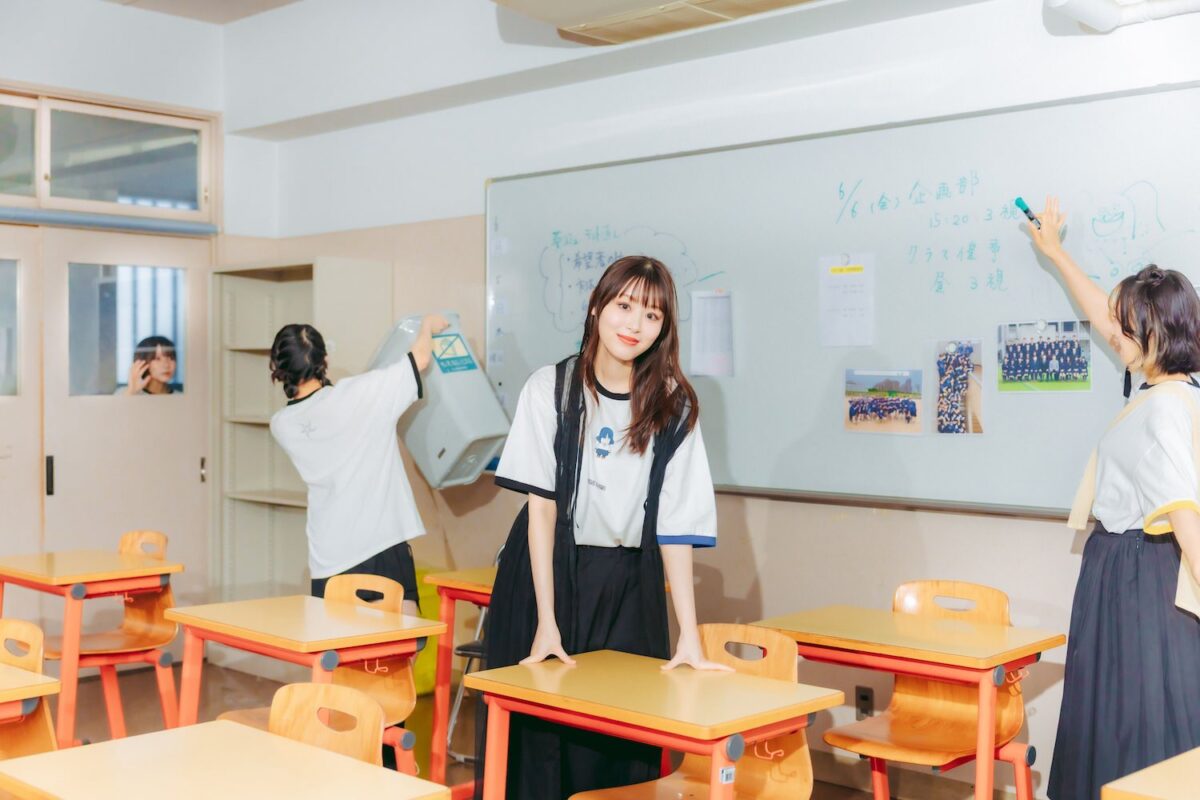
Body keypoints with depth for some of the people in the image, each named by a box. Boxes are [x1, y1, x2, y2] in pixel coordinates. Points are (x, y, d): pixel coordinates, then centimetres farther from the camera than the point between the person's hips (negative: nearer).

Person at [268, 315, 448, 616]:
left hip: (329, 559, 3)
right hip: (385, 545, -3)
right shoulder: (357, 394, -9)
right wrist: (428, 326, 20)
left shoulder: (282, 425, 3)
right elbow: (420, 357, -1)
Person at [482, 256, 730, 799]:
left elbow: (676, 525, -7)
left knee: (621, 742, 2)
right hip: (547, 570, -1)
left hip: (630, 587, 1)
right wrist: (546, 621, -15)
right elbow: (541, 504, -10)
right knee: (537, 730, 1)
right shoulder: (551, 388, -8)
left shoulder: (674, 407, -5)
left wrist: (689, 636, -12)